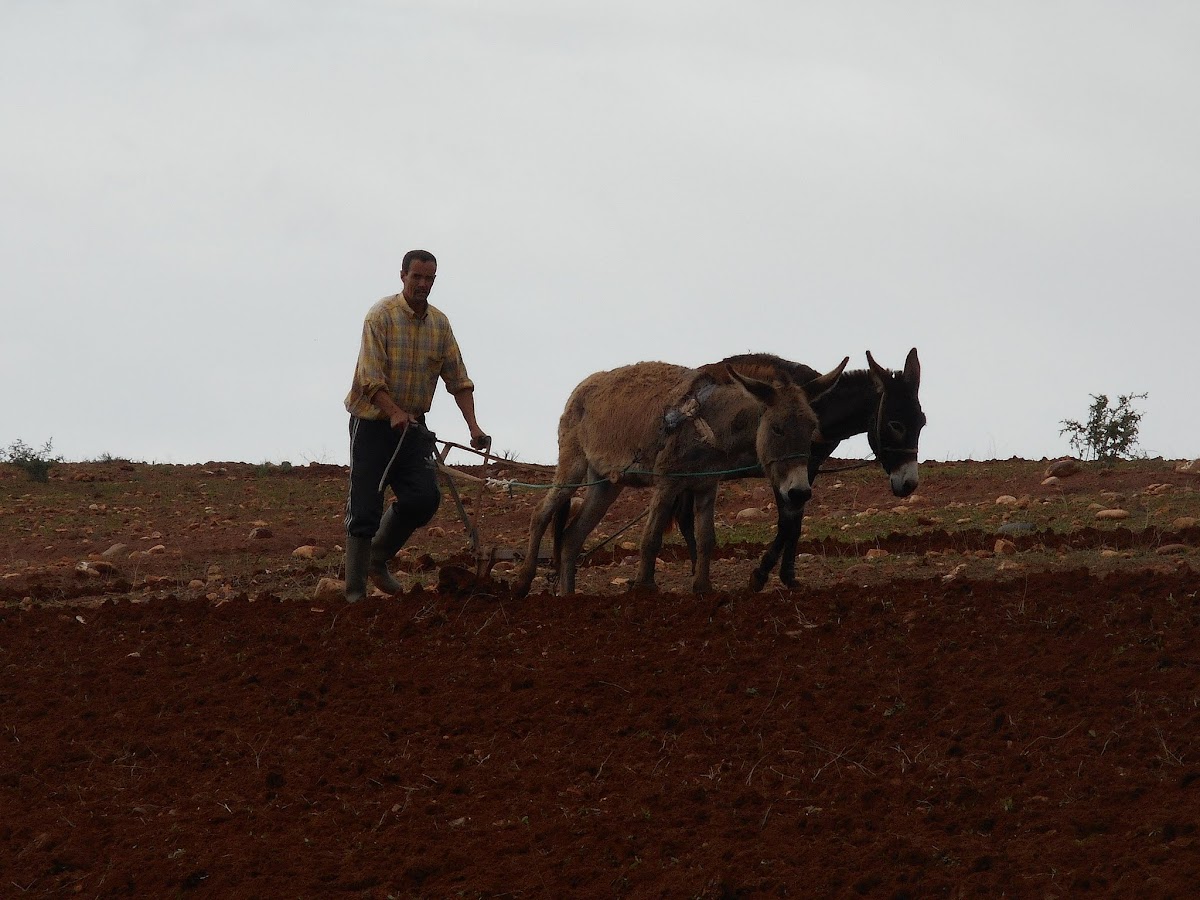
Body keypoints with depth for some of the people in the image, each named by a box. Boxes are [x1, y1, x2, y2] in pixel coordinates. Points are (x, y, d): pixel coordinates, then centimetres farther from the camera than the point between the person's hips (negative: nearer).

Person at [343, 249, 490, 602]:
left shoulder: (439, 323, 6)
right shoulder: (382, 315, -12)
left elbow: (458, 379, 8)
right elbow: (371, 377, -19)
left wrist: (473, 426, -3)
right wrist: (394, 413, -33)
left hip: (412, 425, 5)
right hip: (372, 423, -5)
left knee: (425, 498, -6)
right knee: (365, 510, -5)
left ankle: (378, 561, 17)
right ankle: (355, 593, 0)